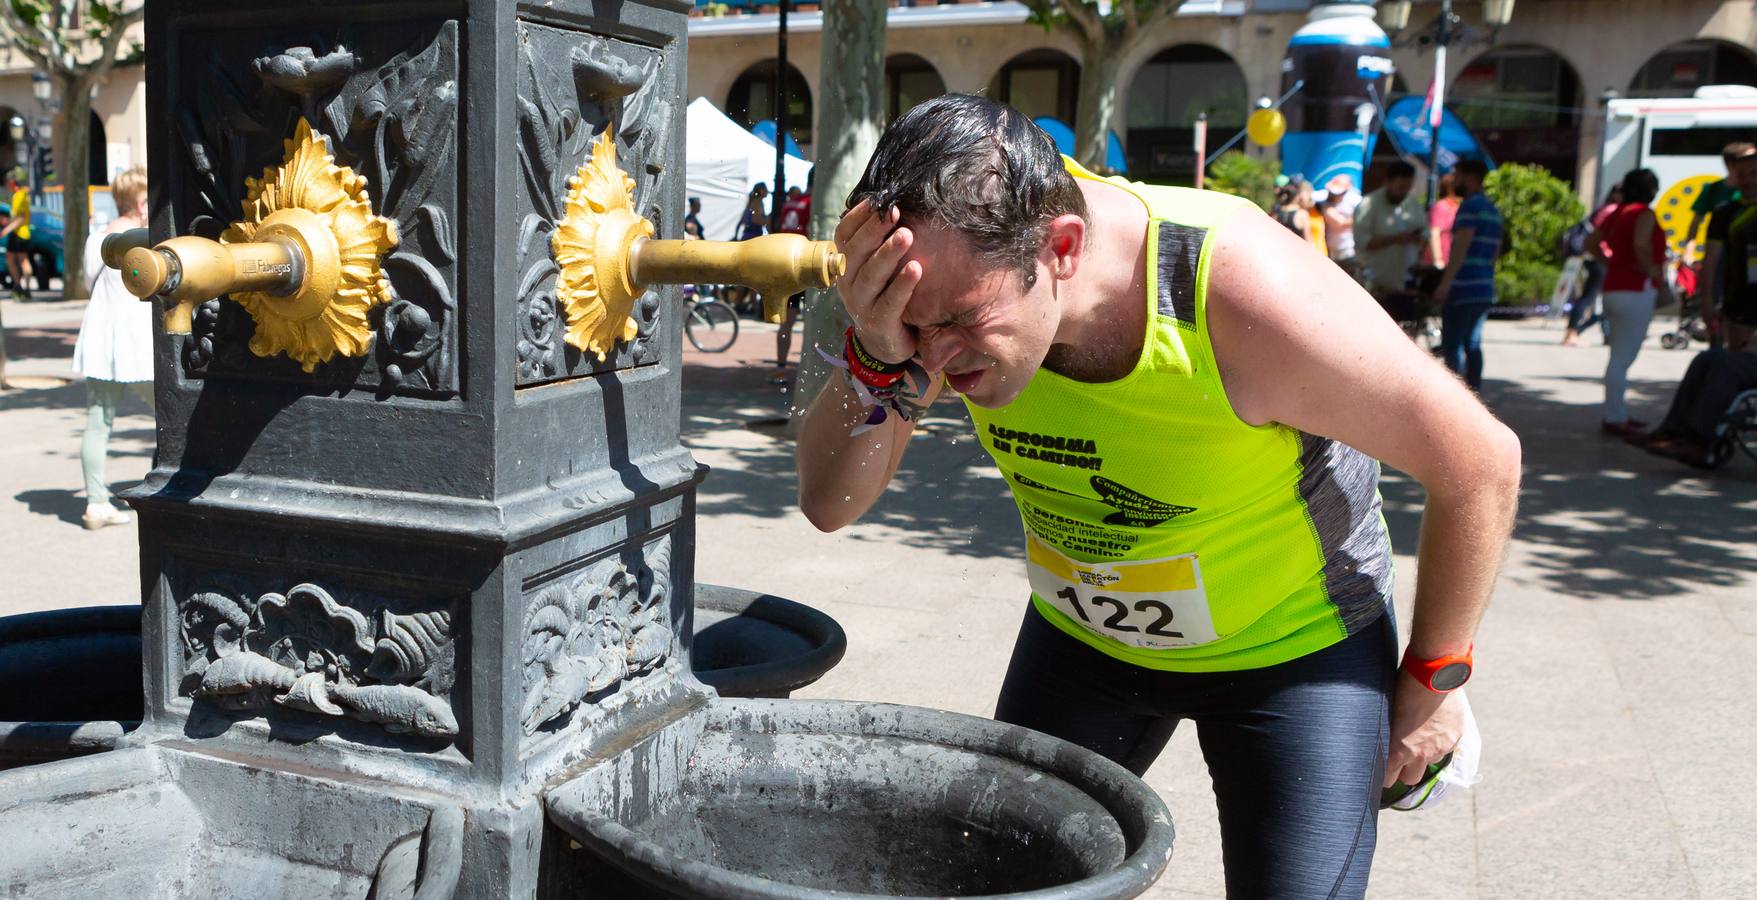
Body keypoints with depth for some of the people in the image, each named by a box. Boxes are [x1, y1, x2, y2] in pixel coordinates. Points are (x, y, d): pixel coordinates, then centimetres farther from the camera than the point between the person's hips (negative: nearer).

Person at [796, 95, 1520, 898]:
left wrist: (1430, 681, -8)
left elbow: (1482, 463, -21)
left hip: (1292, 642, -3)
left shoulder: (1245, 293, -35)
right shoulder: (963, 274, -23)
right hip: (1080, 633, 4)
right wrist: (879, 360, -41)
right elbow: (829, 503, -21)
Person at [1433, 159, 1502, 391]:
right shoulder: (1493, 209, 20)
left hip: (1463, 288, -9)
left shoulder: (1470, 206, -10)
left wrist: (1445, 283, -23)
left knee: (1452, 345, -7)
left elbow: (1461, 246, -19)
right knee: (1472, 344, 12)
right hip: (1485, 289, 9)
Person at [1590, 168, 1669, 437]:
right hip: (1636, 291, -9)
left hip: (1613, 289, 9)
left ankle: (1617, 414, 23)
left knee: (1619, 357, 16)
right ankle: (1614, 420, -6)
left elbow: (1591, 242, 20)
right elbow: (1641, 245, -28)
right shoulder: (1644, 213, -11)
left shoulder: (1617, 214, 13)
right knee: (1623, 359, -7)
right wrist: (1652, 271, -14)